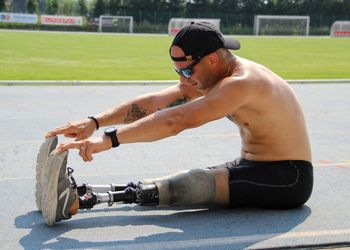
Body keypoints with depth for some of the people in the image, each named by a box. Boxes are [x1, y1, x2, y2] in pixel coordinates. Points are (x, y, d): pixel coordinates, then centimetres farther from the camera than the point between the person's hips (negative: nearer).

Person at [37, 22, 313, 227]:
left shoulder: (243, 83, -26)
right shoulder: (205, 77, 3)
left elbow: (176, 121, -35)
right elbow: (152, 103, -3)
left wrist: (109, 139, -38)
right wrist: (94, 122, -14)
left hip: (288, 179, -9)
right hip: (252, 167, 9)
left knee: (194, 183, -30)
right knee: (179, 184, -12)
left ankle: (77, 200, -43)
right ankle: (75, 193, -25)